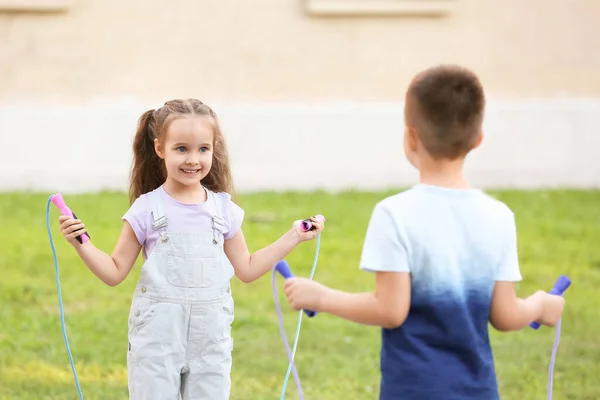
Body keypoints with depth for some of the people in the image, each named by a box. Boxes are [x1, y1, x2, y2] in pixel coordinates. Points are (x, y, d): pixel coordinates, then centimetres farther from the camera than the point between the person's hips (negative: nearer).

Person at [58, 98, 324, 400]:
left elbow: (246, 269, 16)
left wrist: (294, 236, 15)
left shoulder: (223, 209, 5)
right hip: (158, 335, -3)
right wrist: (81, 243, -14)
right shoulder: (147, 209, -4)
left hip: (210, 339, 3)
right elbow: (115, 272, 1)